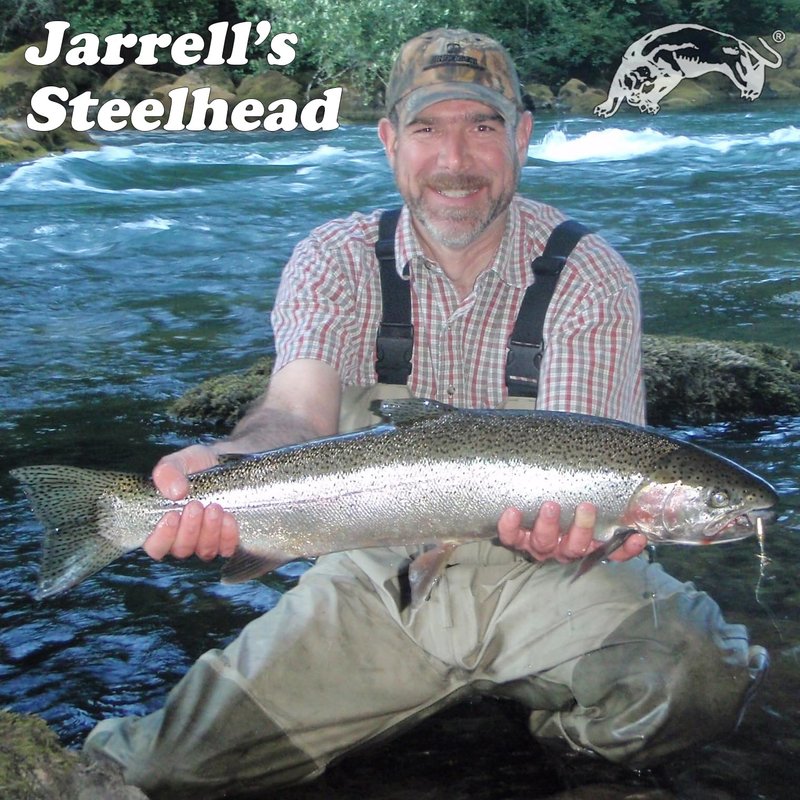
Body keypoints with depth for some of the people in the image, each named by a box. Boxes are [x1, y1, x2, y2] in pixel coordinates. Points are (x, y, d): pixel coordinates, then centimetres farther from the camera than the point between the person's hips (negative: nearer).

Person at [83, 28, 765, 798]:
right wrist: (221, 465, -44)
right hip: (378, 573, 1)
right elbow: (298, 412, -20)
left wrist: (563, 515, -43)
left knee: (702, 677, -28)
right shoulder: (334, 262, -3)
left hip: (539, 566, 0)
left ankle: (568, 726, 6)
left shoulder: (590, 276, -7)